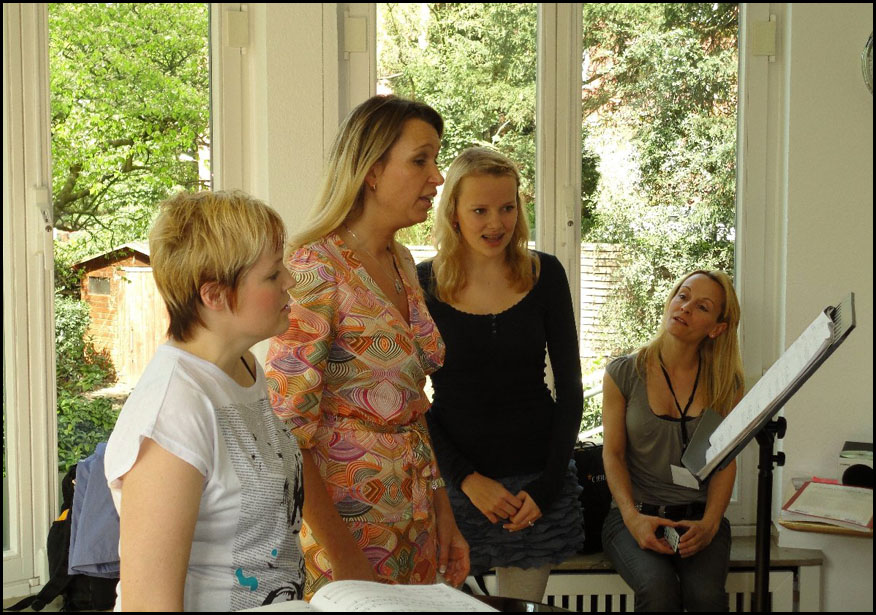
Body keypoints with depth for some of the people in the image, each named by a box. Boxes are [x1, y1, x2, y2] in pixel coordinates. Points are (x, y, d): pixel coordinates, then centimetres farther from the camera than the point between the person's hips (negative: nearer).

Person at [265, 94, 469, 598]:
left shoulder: (402, 263, 7)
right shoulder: (317, 268, -17)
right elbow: (289, 426, -19)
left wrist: (443, 515, 10)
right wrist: (340, 553, -21)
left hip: (415, 516, 7)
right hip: (347, 515, -7)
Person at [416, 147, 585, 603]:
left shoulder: (544, 275, 0)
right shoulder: (423, 283, -4)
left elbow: (570, 389, 3)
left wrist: (548, 485, -4)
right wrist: (467, 479, -11)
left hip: (536, 477, 1)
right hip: (453, 480, -1)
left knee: (524, 604, 9)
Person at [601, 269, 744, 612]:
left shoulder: (725, 383, 6)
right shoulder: (624, 373, 1)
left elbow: (726, 462, 4)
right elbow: (613, 454, 0)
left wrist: (710, 523, -12)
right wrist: (633, 518, -14)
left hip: (699, 516, 1)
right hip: (634, 514, -1)